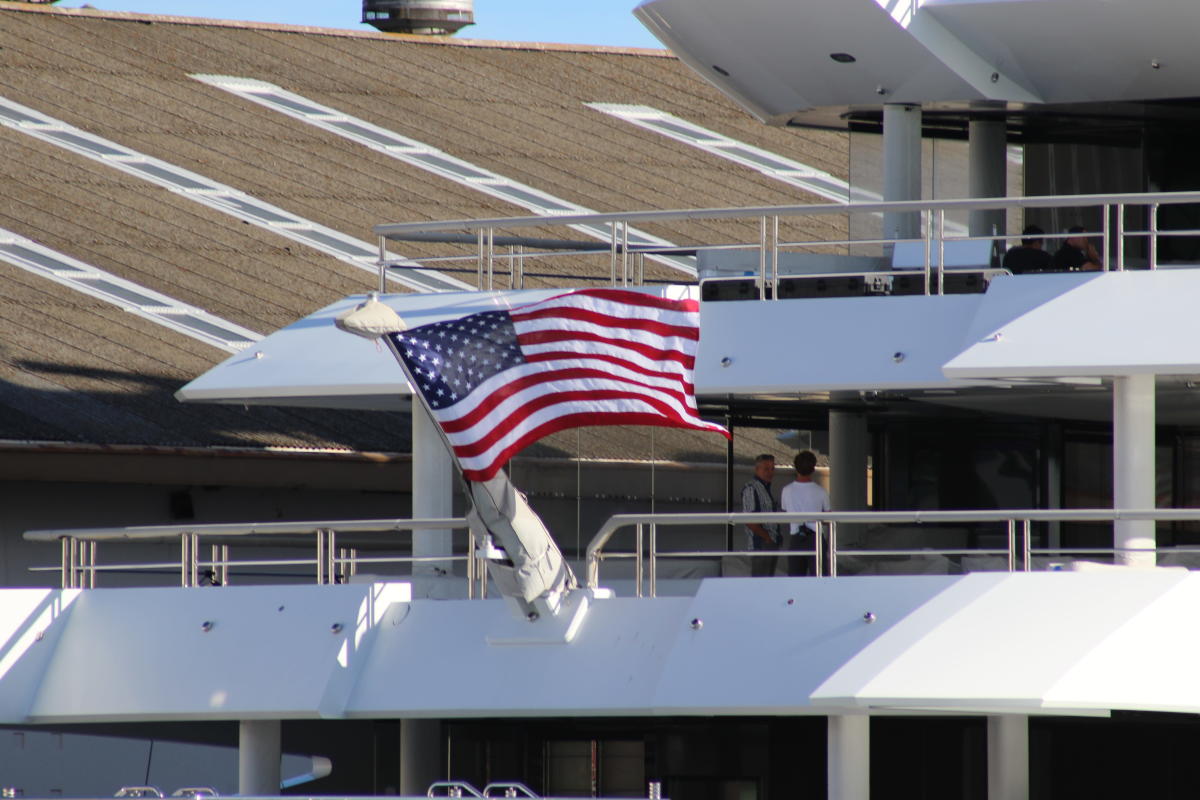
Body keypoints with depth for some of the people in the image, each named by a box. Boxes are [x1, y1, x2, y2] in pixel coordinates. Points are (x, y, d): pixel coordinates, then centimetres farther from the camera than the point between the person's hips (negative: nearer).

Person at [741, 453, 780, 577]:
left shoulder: (766, 488, 18)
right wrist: (767, 538, -14)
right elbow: (750, 521, -17)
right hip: (761, 544, -9)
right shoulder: (751, 488, -11)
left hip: (771, 543, 9)